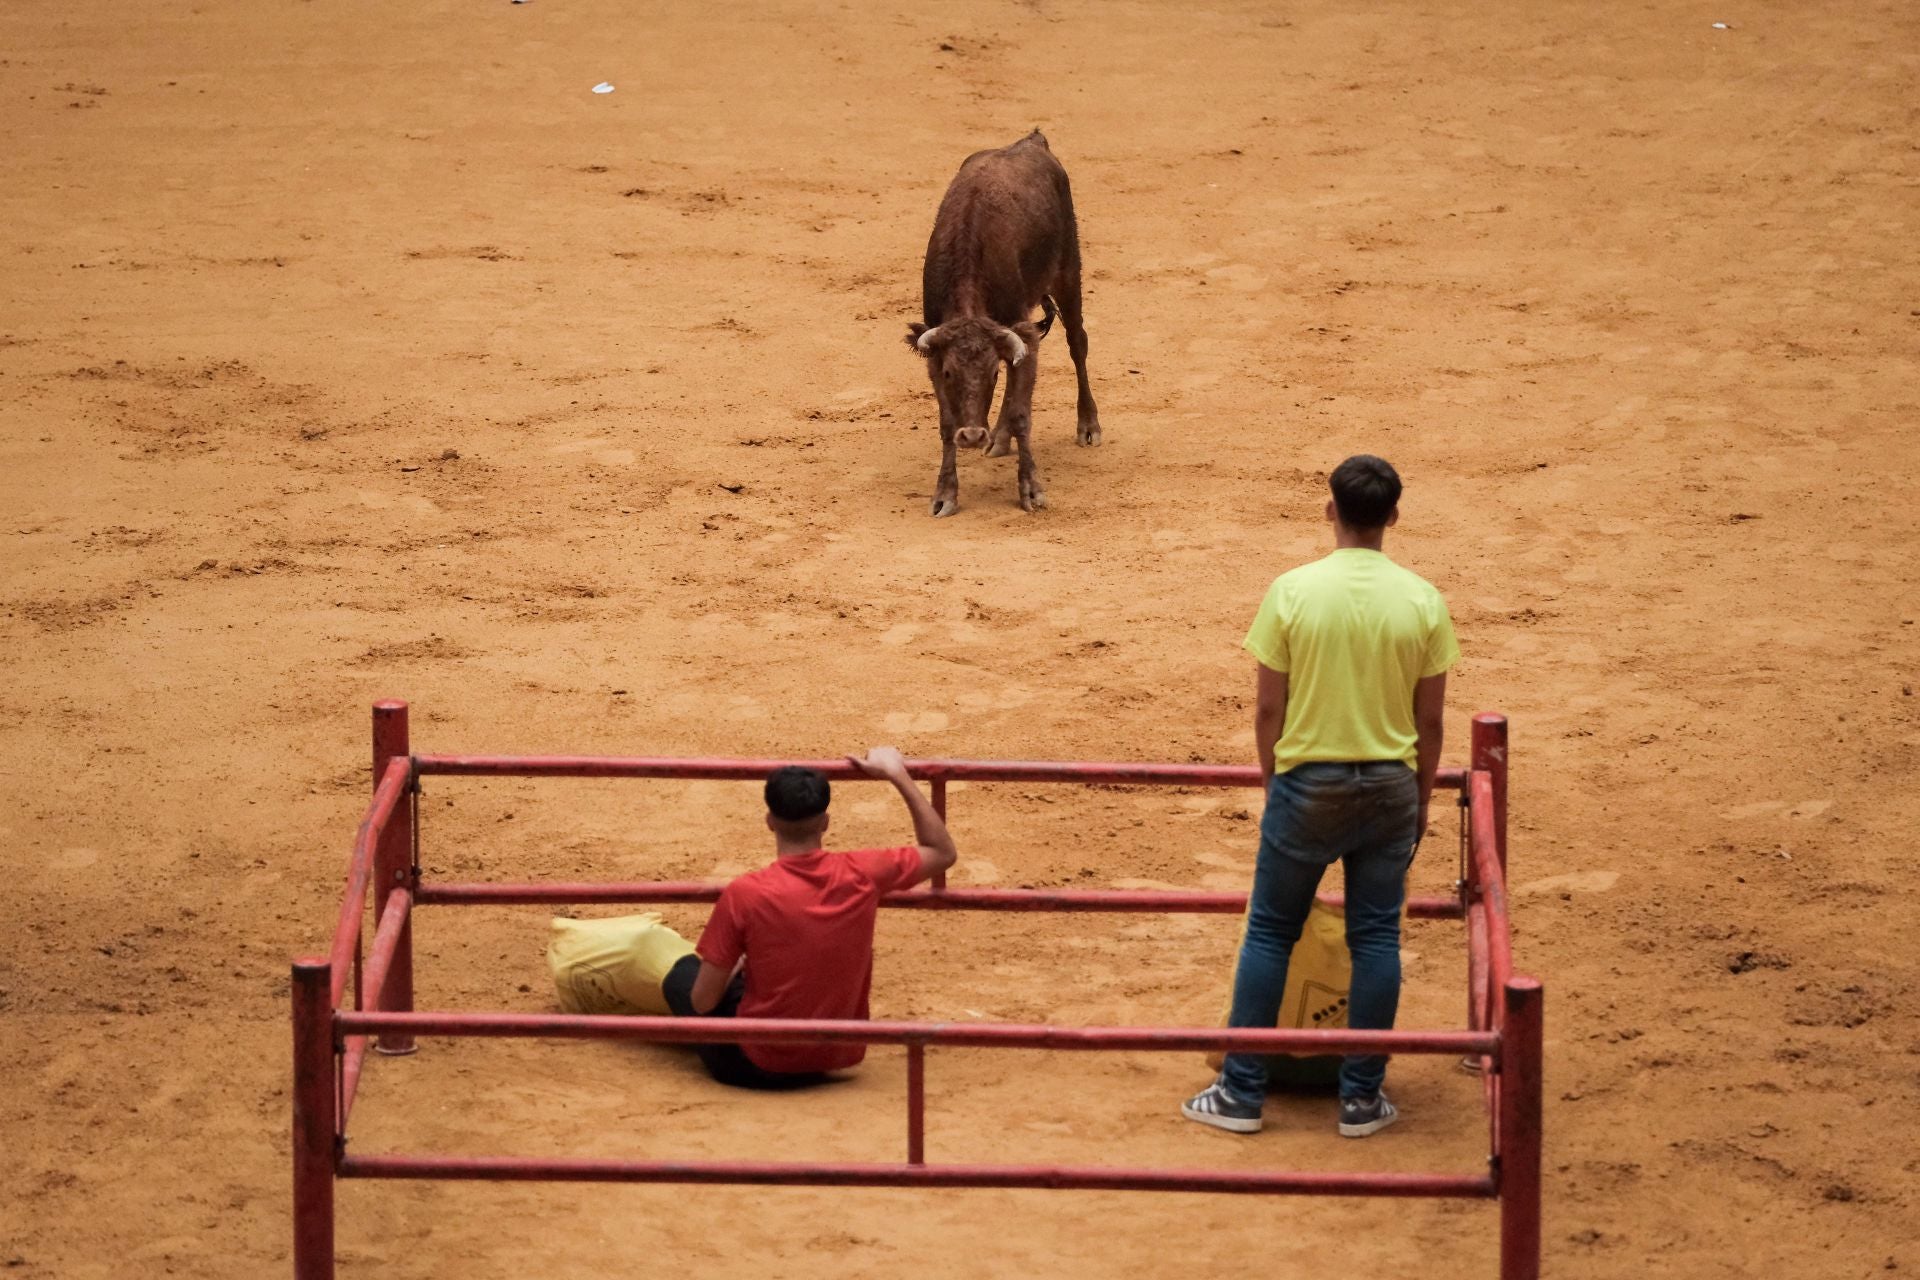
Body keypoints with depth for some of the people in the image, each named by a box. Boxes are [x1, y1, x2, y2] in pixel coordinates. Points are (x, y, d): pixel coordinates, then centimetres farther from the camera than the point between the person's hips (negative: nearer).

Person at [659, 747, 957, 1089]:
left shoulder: (743, 894, -21)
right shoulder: (862, 874, -13)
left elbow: (703, 1003, -13)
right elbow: (943, 852, 7)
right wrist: (897, 775, 10)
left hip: (757, 1068, -4)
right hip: (840, 1058, 4)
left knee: (682, 973, 21)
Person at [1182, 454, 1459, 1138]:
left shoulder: (1292, 592, -10)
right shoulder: (1422, 601, -6)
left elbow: (1268, 708, -5)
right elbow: (1429, 720, 0)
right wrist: (1420, 802, 13)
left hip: (1309, 781, -1)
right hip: (1390, 785, 1)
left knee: (1269, 933, 9)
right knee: (1376, 938, 9)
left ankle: (1241, 1093, 12)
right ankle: (1362, 1096, 13)